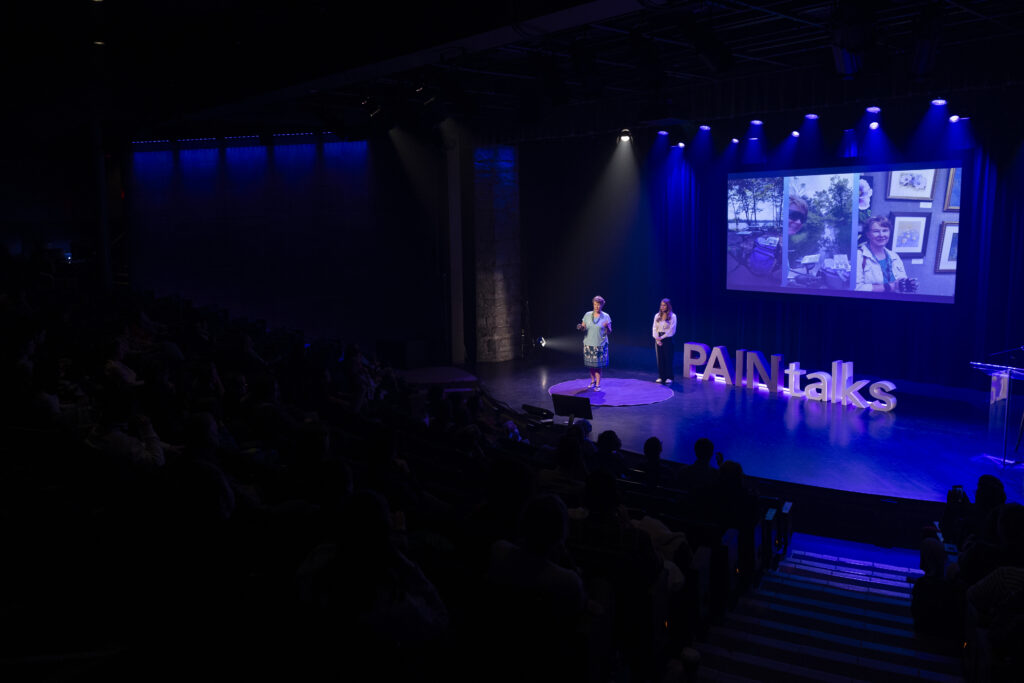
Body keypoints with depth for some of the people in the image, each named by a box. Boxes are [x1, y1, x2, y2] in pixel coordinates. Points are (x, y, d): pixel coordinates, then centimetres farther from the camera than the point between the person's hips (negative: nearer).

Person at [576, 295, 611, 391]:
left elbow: (609, 332, -2)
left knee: (598, 365, -2)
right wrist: (580, 327, -14)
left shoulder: (606, 317, -1)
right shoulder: (587, 315, 4)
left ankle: (598, 384, 8)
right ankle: (592, 381, 28)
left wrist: (607, 327, -24)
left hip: (600, 345, -2)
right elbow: (583, 328, 8)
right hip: (588, 344, 2)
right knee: (590, 365, 8)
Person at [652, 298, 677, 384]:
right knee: (660, 358, 4)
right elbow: (654, 328, 6)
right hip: (658, 340, 4)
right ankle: (661, 377, 10)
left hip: (667, 339, -4)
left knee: (668, 358, -2)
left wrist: (662, 337, -11)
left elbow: (671, 330, -9)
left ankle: (669, 377, 4)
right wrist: (657, 338, -8)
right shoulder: (657, 315, 9)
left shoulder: (672, 316, -4)